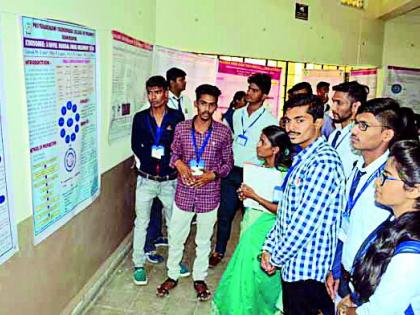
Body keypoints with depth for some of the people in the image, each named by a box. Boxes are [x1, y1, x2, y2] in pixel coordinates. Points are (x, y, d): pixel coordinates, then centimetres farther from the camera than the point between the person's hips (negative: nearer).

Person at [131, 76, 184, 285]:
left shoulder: (177, 117, -4)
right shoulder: (140, 118, 0)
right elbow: (136, 146, 0)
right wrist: (150, 159, -12)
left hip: (169, 180, 0)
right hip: (146, 179, 0)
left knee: (174, 221, 14)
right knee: (141, 222, 7)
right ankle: (138, 264, 21)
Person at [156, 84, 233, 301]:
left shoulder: (223, 132, -7)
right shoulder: (181, 128, -4)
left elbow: (228, 163, 2)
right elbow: (174, 153, 9)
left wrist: (213, 174, -16)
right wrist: (180, 164, -13)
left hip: (209, 195, -1)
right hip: (184, 193, 1)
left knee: (204, 240, 16)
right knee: (175, 238, 13)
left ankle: (199, 278, 36)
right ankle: (172, 275, 36)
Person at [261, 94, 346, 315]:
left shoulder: (324, 161, -21)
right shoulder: (302, 158, 10)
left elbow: (306, 221, -24)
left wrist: (276, 258, -13)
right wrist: (269, 247, 8)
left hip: (307, 267, -9)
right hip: (291, 263, 9)